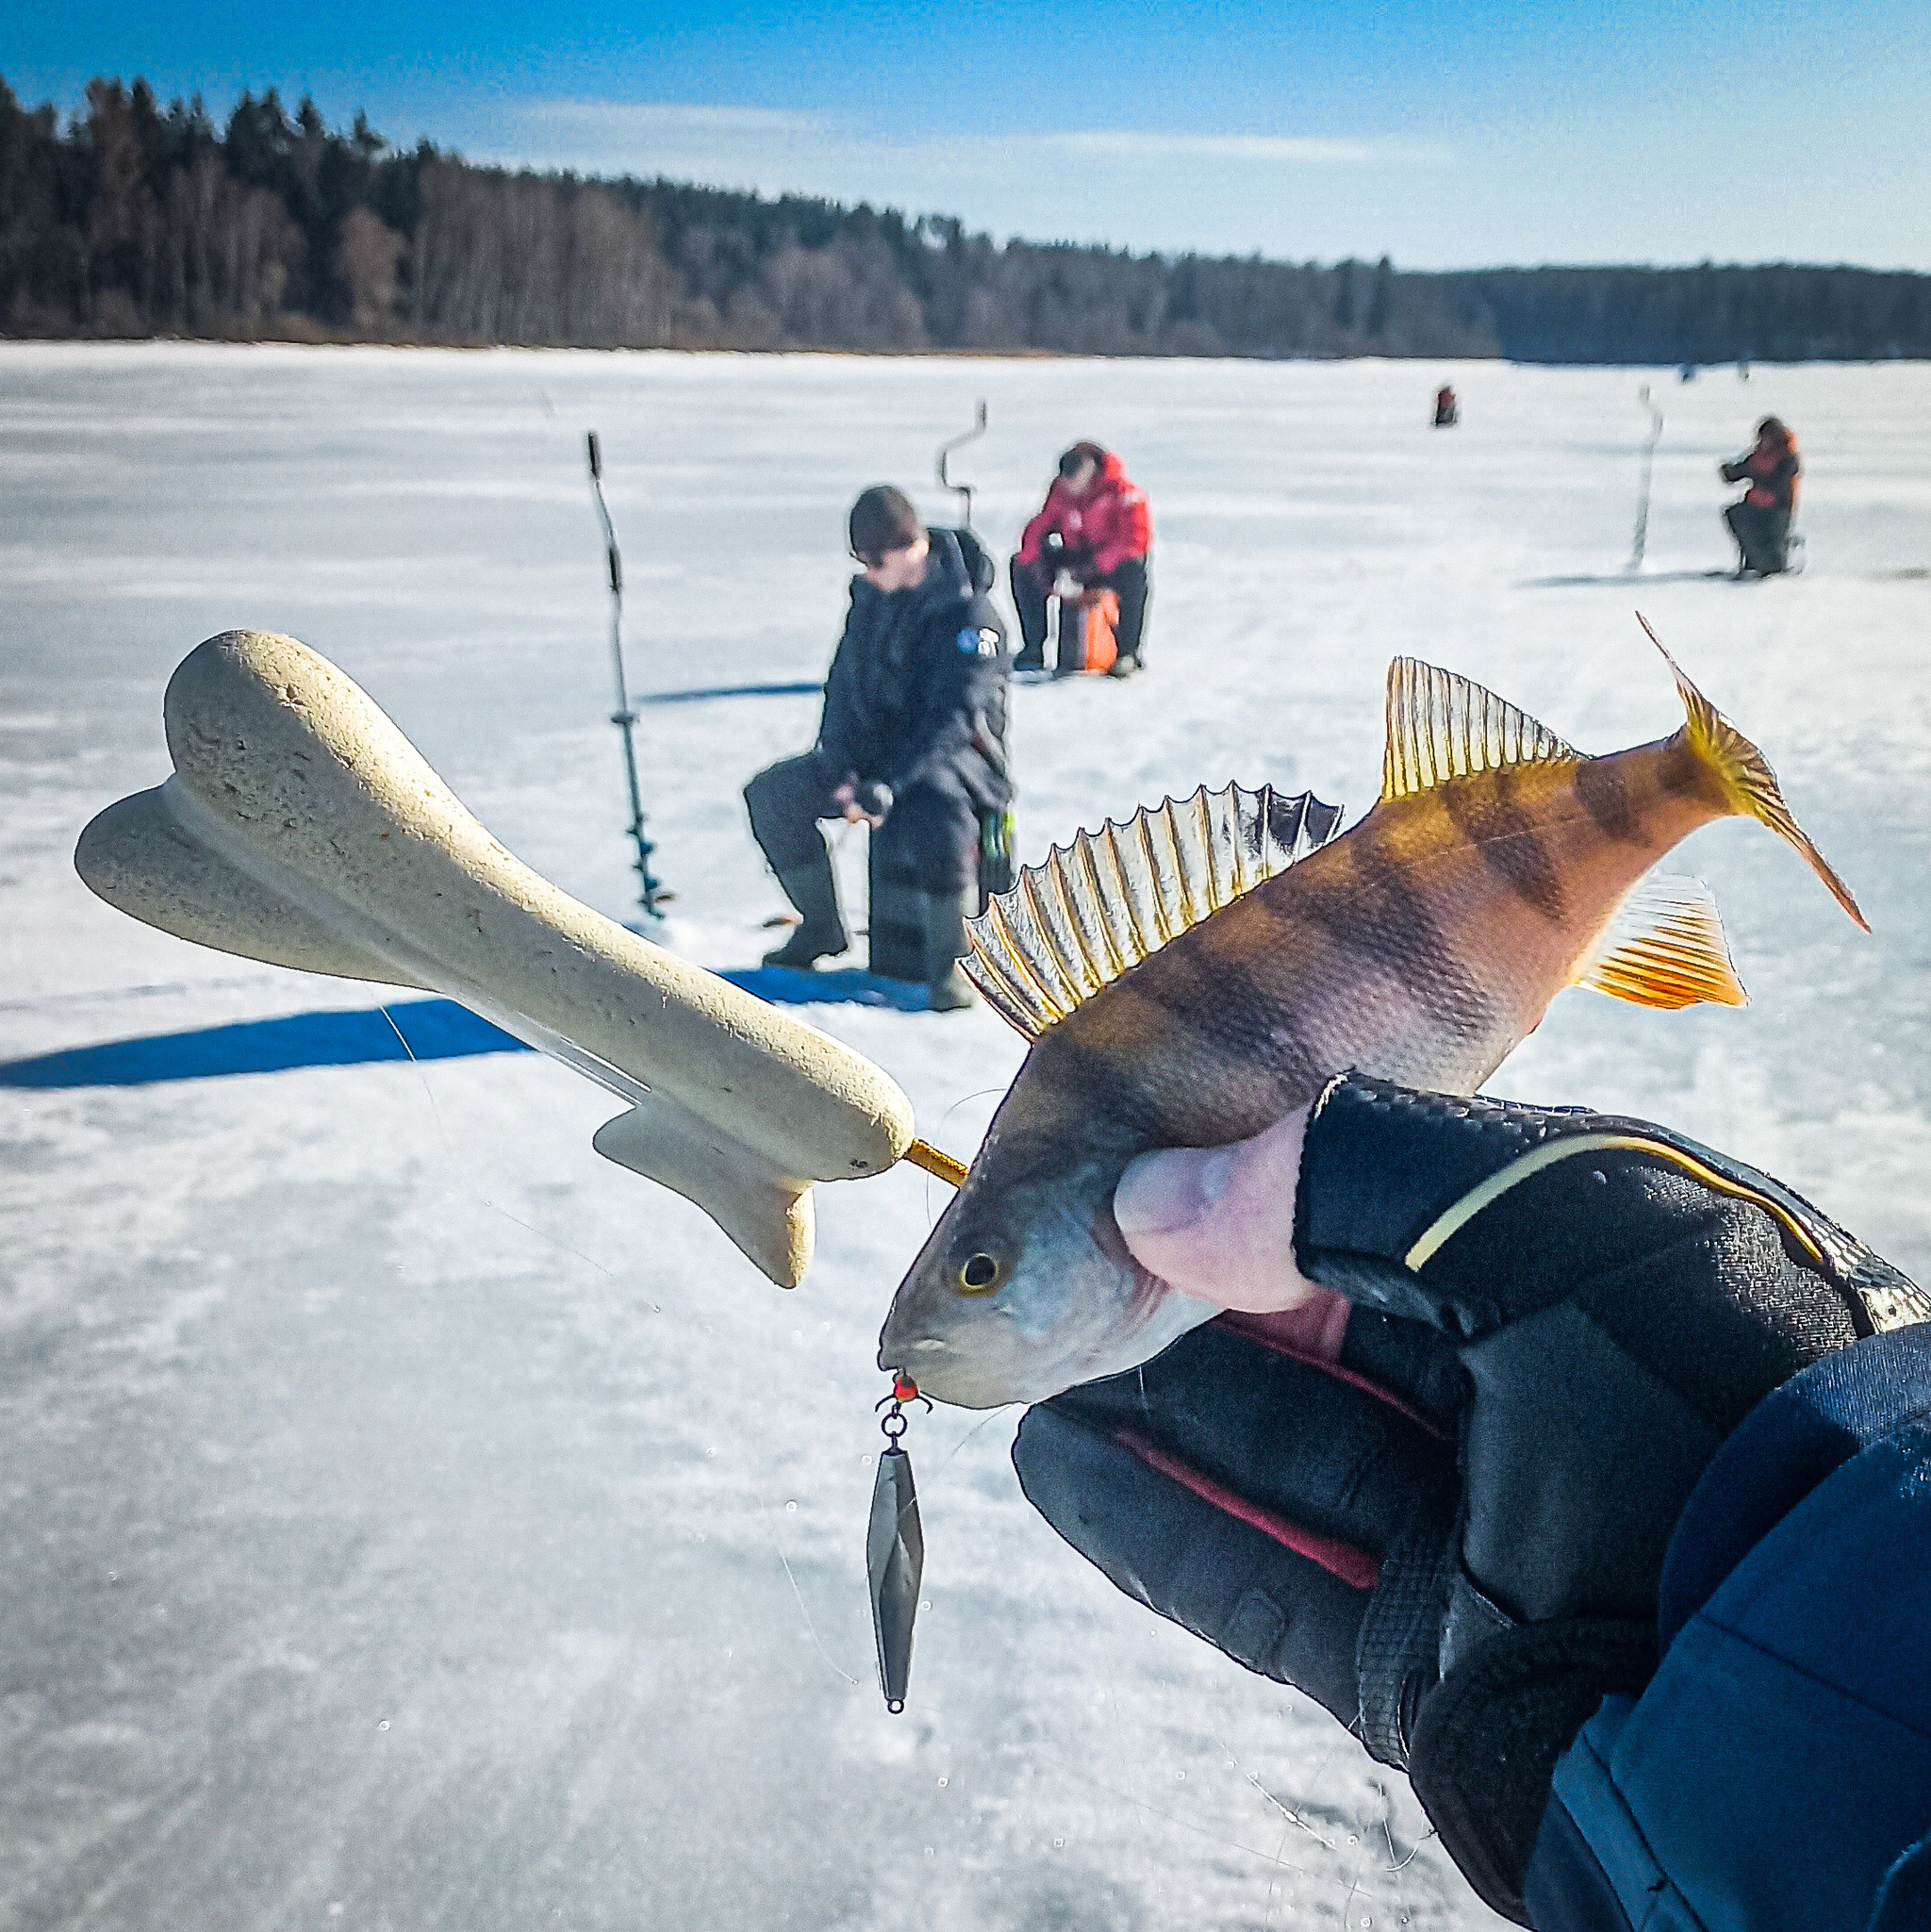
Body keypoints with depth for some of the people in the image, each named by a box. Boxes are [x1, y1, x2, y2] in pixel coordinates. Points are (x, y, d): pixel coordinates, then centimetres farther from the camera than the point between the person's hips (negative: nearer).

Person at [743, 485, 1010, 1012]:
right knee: (771, 793, -5)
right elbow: (844, 686, 3)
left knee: (942, 821, -41)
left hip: (951, 756, -7)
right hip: (873, 747, 7)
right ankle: (820, 928, 9)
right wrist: (842, 773, -13)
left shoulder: (967, 615, -19)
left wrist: (887, 786, -36)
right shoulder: (871, 596, 3)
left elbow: (949, 720, -26)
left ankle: (948, 964, -23)